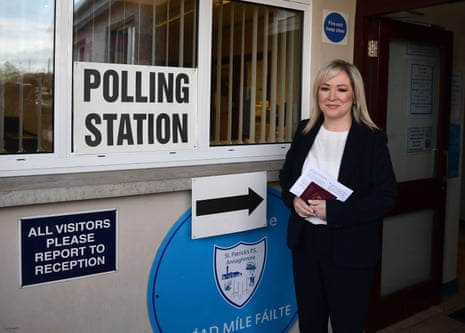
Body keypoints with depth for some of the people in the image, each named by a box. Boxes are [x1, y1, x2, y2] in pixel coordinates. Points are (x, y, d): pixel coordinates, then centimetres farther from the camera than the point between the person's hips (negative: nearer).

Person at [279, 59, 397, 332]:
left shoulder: (372, 138, -11)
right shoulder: (306, 130, 4)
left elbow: (386, 198, -13)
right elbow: (286, 175, 13)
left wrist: (332, 211, -23)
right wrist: (293, 200, -10)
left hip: (350, 249, -4)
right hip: (305, 243, 5)